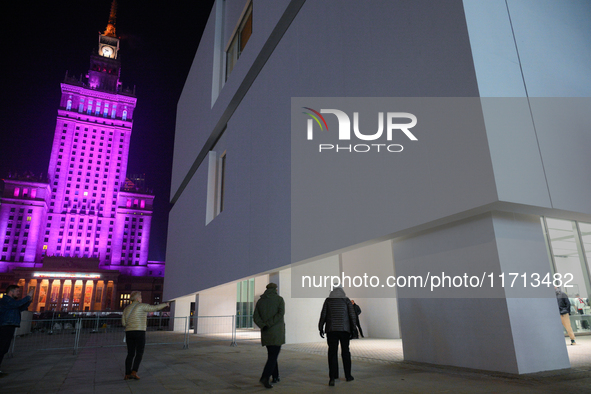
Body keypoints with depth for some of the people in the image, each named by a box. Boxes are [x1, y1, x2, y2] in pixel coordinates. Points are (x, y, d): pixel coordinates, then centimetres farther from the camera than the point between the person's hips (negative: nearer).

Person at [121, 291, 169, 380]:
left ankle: (127, 374, 8)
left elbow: (123, 323, 11)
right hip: (139, 332, -6)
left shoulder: (126, 309, 12)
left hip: (129, 333, 6)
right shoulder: (141, 306, -6)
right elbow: (155, 308, -2)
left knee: (130, 354, 11)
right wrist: (165, 304, 13)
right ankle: (134, 372, -9)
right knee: (139, 354, 1)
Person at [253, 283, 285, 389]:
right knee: (273, 356, -3)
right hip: (277, 332, -5)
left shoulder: (260, 301, 9)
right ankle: (265, 378, -18)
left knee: (272, 354, 20)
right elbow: (281, 313, -19)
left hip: (266, 333, 5)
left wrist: (264, 326, -15)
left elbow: (255, 317, -3)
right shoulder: (279, 299, -3)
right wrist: (269, 324, -18)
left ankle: (275, 377, 24)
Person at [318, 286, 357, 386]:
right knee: (345, 352, 13)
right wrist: (353, 329, 4)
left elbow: (323, 315, 0)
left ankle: (332, 377, -7)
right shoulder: (346, 300, 5)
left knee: (332, 353, 1)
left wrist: (321, 328, 6)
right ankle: (348, 375, 21)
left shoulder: (328, 300, 5)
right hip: (344, 329, 1)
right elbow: (352, 315, -1)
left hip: (331, 329, 0)